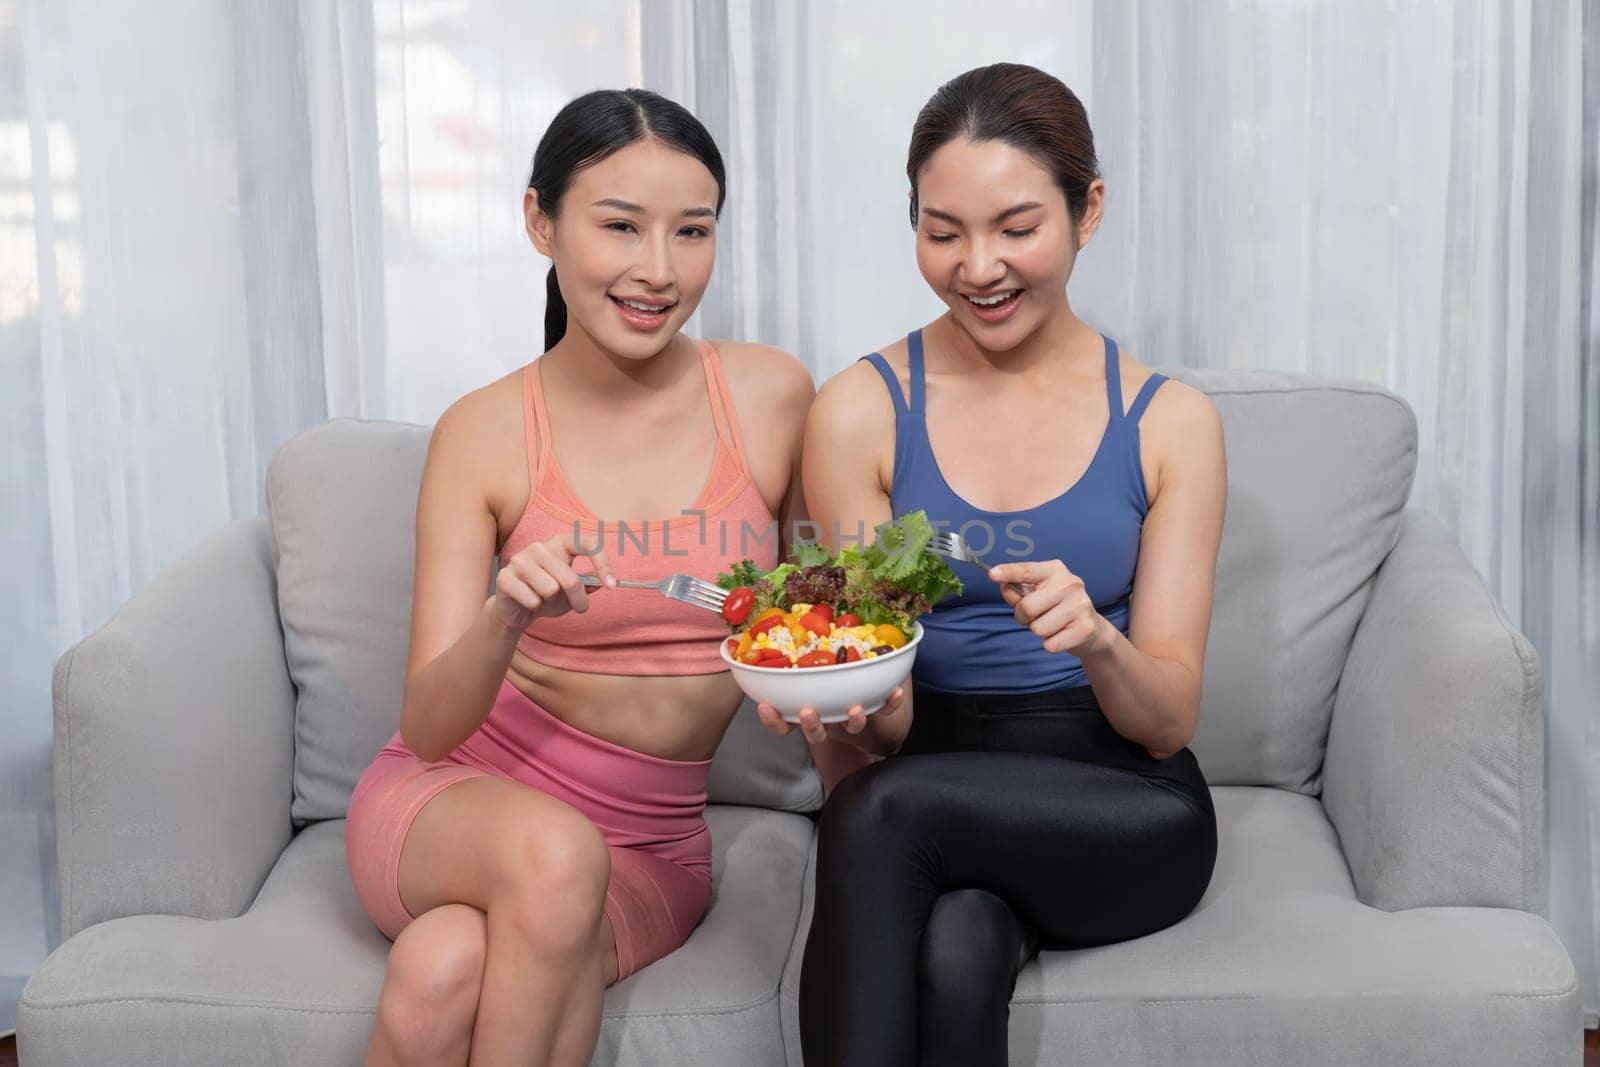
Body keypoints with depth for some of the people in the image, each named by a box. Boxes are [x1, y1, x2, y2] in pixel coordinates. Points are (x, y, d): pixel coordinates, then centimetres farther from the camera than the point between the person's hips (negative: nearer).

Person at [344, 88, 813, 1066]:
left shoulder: (772, 398, -4)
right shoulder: (484, 434, -7)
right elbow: (429, 728, -10)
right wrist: (506, 620, -29)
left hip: (648, 846, 0)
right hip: (454, 802, 0)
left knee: (444, 980, -31)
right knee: (551, 850, -35)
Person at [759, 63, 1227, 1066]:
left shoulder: (1170, 421, 2)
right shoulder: (861, 410, 0)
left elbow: (1169, 720, -2)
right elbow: (882, 726, 0)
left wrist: (1096, 639, -24)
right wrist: (838, 707, -25)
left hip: (1115, 809, 0)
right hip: (930, 789, 0)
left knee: (886, 806, -30)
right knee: (955, 950, -34)